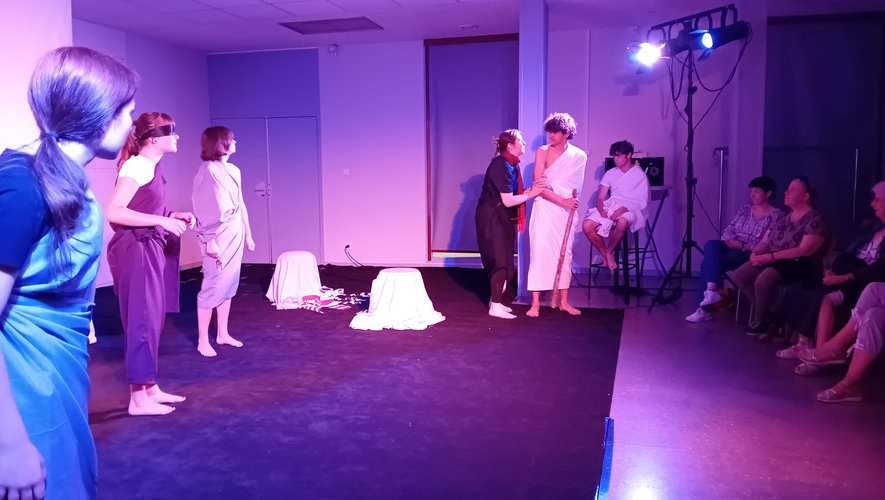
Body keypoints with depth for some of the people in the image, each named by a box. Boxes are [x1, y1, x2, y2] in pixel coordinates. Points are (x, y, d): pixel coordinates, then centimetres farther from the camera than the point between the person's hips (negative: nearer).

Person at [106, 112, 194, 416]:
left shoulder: (150, 166, 12)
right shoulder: (136, 166, -15)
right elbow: (114, 212, -21)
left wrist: (173, 216, 7)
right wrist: (162, 220, -22)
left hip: (150, 248, 10)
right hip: (137, 250, -10)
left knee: (152, 319, 14)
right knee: (142, 321, -3)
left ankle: (150, 388, 25)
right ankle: (138, 398, 7)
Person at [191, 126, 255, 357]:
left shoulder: (234, 170, 12)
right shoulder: (208, 171, -11)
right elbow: (204, 209, -15)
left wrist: (248, 235, 17)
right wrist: (210, 241, -18)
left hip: (235, 234, 7)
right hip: (218, 235, -7)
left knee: (229, 285, 11)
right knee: (213, 287, -4)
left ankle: (223, 334, 22)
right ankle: (203, 341, 6)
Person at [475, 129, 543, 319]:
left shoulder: (511, 164, 8)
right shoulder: (502, 166, -20)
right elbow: (508, 201, -22)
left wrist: (529, 190, -3)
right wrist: (531, 194, -15)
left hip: (501, 218, 10)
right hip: (492, 217, -10)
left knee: (502, 260, 14)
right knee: (501, 261, -7)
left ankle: (496, 300, 25)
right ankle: (495, 306, 0)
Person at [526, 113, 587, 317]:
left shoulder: (579, 156, 2)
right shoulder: (542, 152, -2)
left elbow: (576, 187, 9)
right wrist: (563, 200, -17)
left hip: (567, 211, 2)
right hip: (544, 208, -2)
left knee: (564, 253, 6)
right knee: (540, 252, -6)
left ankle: (563, 300, 17)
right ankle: (535, 303, -2)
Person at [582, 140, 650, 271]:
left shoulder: (640, 175, 3)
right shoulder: (610, 173, 15)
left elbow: (642, 202, -5)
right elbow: (600, 197, 11)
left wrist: (623, 209, -22)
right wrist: (600, 209, -13)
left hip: (630, 209, -4)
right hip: (610, 206, 4)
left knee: (622, 222, -41)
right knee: (587, 225, -24)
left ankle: (609, 252, -15)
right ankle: (605, 254, -4)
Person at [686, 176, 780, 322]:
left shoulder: (775, 215, -2)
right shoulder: (744, 209, 18)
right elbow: (728, 231, 13)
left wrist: (742, 246, -17)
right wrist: (730, 240, -9)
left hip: (750, 254, -6)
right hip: (732, 247, 6)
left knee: (708, 262, -27)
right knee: (712, 244, -28)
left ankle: (704, 308, -23)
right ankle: (711, 289, -37)